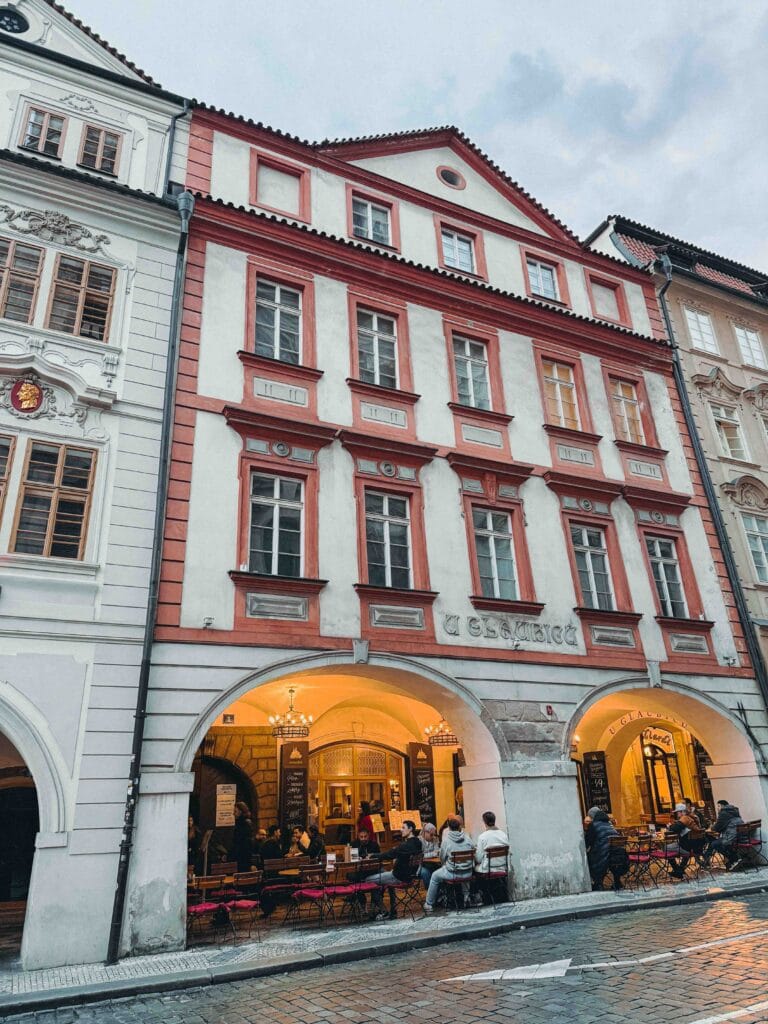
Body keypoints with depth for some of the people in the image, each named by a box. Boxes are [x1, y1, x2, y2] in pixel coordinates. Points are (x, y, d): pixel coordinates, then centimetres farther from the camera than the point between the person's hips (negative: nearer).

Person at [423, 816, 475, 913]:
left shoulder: (446, 840, -12)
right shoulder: (467, 838, -4)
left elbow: (442, 858, -2)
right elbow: (472, 855, 9)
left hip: (452, 874, -3)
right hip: (468, 873, 3)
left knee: (434, 876, 22)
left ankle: (429, 905, 26)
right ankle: (466, 896, 42)